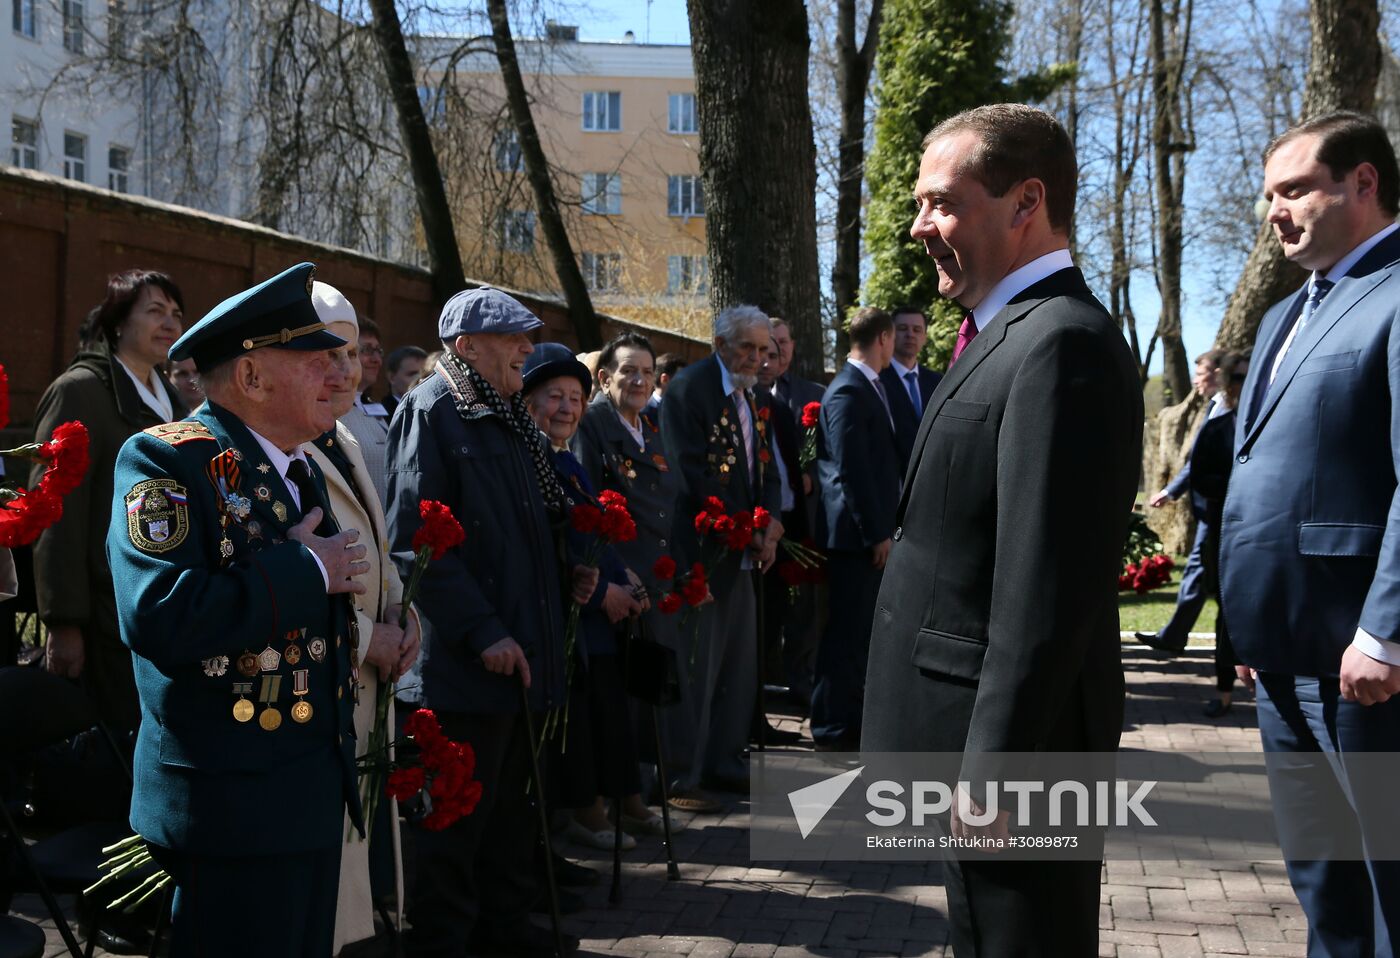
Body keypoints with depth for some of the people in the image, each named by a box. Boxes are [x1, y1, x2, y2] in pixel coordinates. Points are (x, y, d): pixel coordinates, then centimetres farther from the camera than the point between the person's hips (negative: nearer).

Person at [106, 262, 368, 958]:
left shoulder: (301, 471, 14)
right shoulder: (165, 461, -13)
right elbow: (158, 615, -28)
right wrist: (306, 570, -20)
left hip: (314, 792, 9)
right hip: (233, 800, -8)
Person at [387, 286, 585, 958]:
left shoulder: (506, 415, 15)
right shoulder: (431, 411, -13)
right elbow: (416, 542, -21)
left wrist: (569, 567, 6)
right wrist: (483, 632, -23)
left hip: (523, 649, 9)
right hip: (467, 661, -9)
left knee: (514, 801, 18)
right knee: (458, 811, 2)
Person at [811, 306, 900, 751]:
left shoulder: (869, 386, 15)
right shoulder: (849, 391, -16)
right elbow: (852, 470, -20)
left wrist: (882, 529, 18)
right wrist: (876, 534, -19)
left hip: (871, 530, 10)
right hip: (856, 533, -10)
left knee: (863, 630, 15)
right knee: (846, 632, -3)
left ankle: (852, 719, 25)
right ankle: (833, 729, 4)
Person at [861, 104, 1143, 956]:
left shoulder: (1062, 343, -18)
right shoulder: (1019, 335, 14)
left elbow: (1048, 592, -23)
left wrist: (992, 772, -21)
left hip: (1015, 739, -10)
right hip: (981, 736, 10)